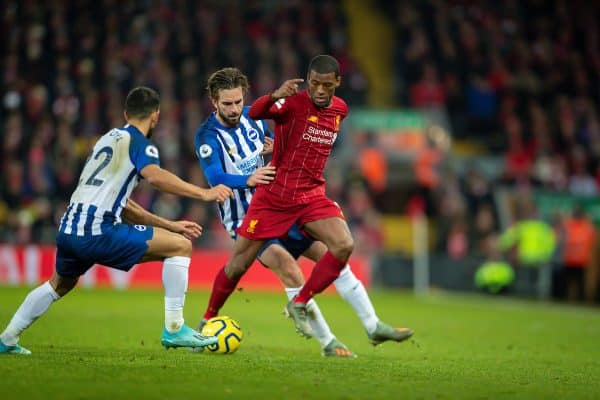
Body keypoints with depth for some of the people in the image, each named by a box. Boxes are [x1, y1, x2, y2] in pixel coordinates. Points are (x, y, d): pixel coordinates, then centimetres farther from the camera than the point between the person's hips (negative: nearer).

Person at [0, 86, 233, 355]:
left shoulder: (109, 139, 26)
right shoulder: (139, 142, 1)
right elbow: (154, 176, -23)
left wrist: (169, 225, 30)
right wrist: (204, 194, -21)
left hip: (68, 231, 8)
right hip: (98, 232, -8)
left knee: (60, 284, 37)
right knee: (181, 246, -1)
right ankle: (174, 329, -4)